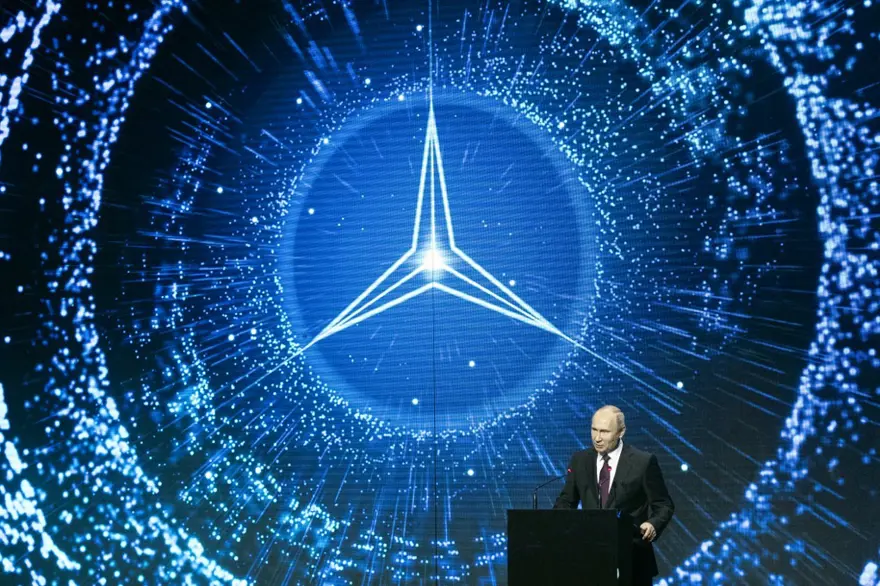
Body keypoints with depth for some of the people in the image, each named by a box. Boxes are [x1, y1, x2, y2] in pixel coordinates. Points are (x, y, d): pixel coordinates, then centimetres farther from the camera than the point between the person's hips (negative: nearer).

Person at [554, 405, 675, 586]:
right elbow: (566, 501, 11)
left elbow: (663, 505, -2)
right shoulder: (580, 460, 5)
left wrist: (653, 525, -23)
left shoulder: (644, 462, -6)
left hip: (632, 558, -2)